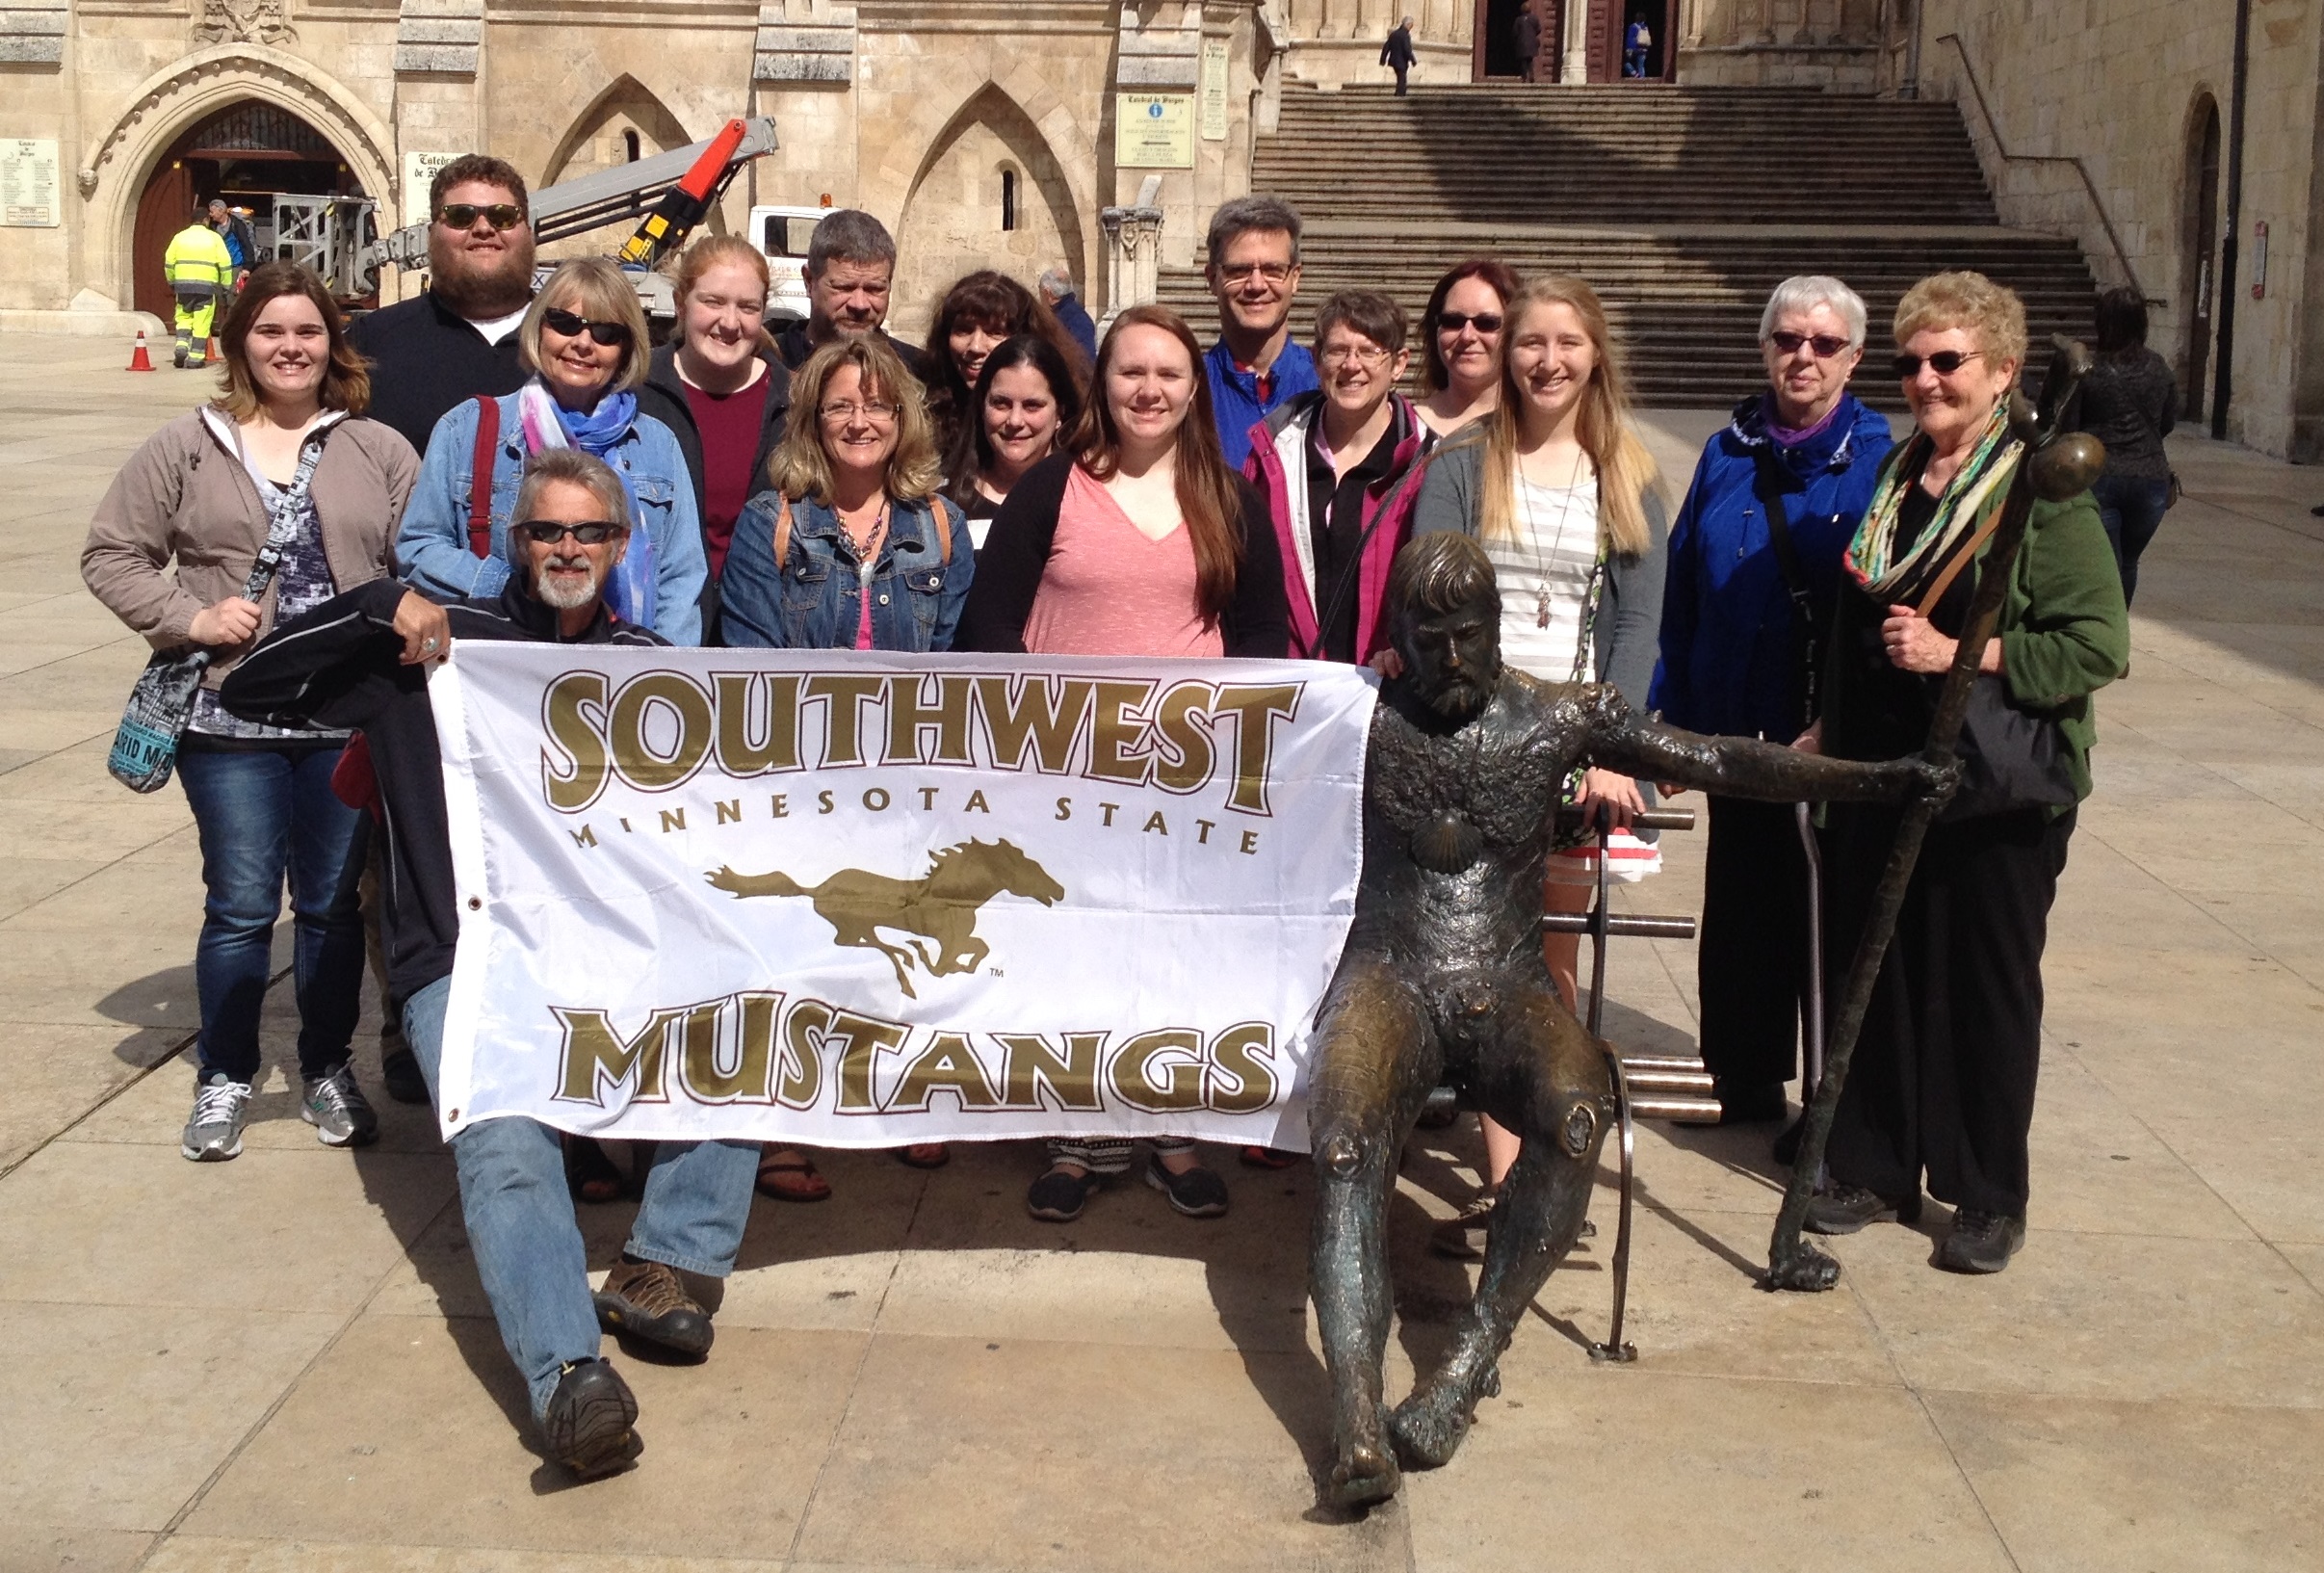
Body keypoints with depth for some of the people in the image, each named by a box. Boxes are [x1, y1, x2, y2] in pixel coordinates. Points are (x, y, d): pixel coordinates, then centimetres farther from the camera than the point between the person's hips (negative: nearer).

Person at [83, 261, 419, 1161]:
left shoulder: (377, 451, 6)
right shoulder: (188, 448, 4)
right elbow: (112, 555, 6)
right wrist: (191, 619, -8)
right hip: (230, 717, -1)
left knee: (335, 903, 10)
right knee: (240, 907, 3)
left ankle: (327, 1072, 26)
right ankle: (223, 1081, 20)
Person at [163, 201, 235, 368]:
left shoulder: (180, 237, 9)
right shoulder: (213, 237, 2)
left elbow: (169, 262, 9)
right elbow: (225, 263, -2)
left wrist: (172, 282, 22)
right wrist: (226, 286, 6)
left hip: (183, 285, 2)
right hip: (206, 286, -2)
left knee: (183, 318, 17)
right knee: (201, 323, 2)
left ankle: (181, 347, -2)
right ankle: (196, 357, 0)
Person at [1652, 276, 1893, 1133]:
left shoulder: (1877, 465, -4)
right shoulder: (1728, 456, 6)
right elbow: (1682, 593, 7)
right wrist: (1675, 718, 4)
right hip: (1739, 730, 4)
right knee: (1740, 910, 14)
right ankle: (1743, 1079, 28)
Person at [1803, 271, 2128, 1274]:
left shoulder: (2043, 494, -10)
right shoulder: (1893, 482, 10)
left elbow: (2099, 646, -16)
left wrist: (1958, 654, -21)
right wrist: (1830, 728, 18)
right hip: (1880, 775, 6)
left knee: (1986, 991, 5)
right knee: (1871, 974, 10)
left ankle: (1990, 1200, 19)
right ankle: (1875, 1173, 25)